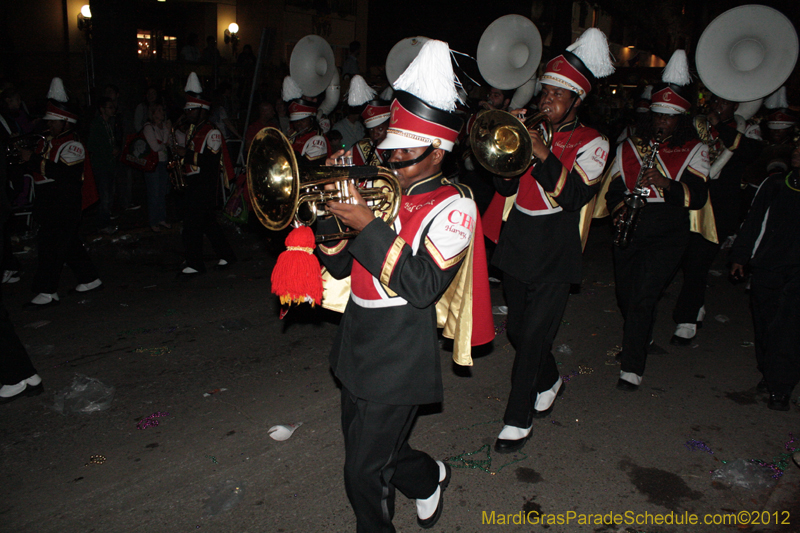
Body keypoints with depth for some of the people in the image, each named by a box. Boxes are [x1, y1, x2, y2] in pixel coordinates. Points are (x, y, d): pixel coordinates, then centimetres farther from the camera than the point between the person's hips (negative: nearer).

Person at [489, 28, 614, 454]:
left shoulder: (591, 142, -2)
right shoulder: (532, 132, 9)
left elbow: (574, 196, -18)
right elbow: (505, 187, 0)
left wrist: (544, 154, -27)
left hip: (554, 254, -5)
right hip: (517, 243, 5)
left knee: (534, 336, -4)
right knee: (516, 330, 14)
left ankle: (518, 419, 11)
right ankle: (549, 380, 43)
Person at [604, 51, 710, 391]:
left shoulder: (694, 151, 6)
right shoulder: (629, 147, 14)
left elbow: (698, 196, -6)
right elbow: (614, 187, 8)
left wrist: (666, 183, -23)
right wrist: (619, 205, -13)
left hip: (668, 235, -3)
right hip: (628, 232, 3)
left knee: (644, 296, -15)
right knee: (626, 296, 12)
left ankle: (632, 368, -7)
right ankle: (638, 339, 45)